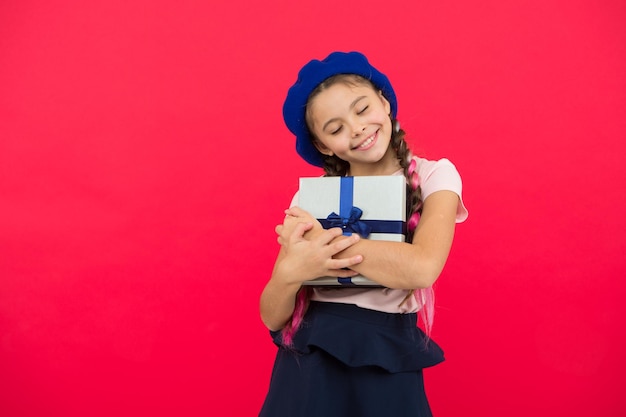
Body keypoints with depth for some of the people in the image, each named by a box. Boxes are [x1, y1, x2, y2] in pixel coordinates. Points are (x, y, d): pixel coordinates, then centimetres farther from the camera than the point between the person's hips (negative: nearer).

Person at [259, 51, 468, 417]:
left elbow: (422, 267, -23)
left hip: (388, 364, -1)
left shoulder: (433, 176, -3)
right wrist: (291, 271, -22)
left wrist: (324, 241, -17)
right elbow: (273, 317, -2)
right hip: (308, 362, 2)